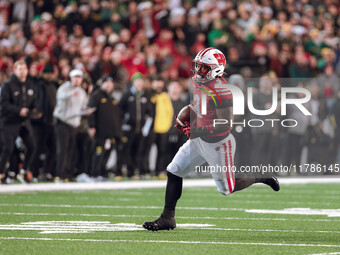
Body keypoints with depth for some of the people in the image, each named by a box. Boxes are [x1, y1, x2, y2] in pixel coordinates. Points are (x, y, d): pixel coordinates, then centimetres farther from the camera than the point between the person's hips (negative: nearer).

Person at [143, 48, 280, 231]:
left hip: (218, 143, -8)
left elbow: (226, 125, -26)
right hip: (199, 140, 8)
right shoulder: (197, 81, 2)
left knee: (227, 188, 5)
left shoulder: (221, 90, -25)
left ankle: (261, 177, 28)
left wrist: (199, 131, -31)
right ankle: (167, 218, 8)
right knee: (174, 171, 1)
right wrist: (189, 123, 6)